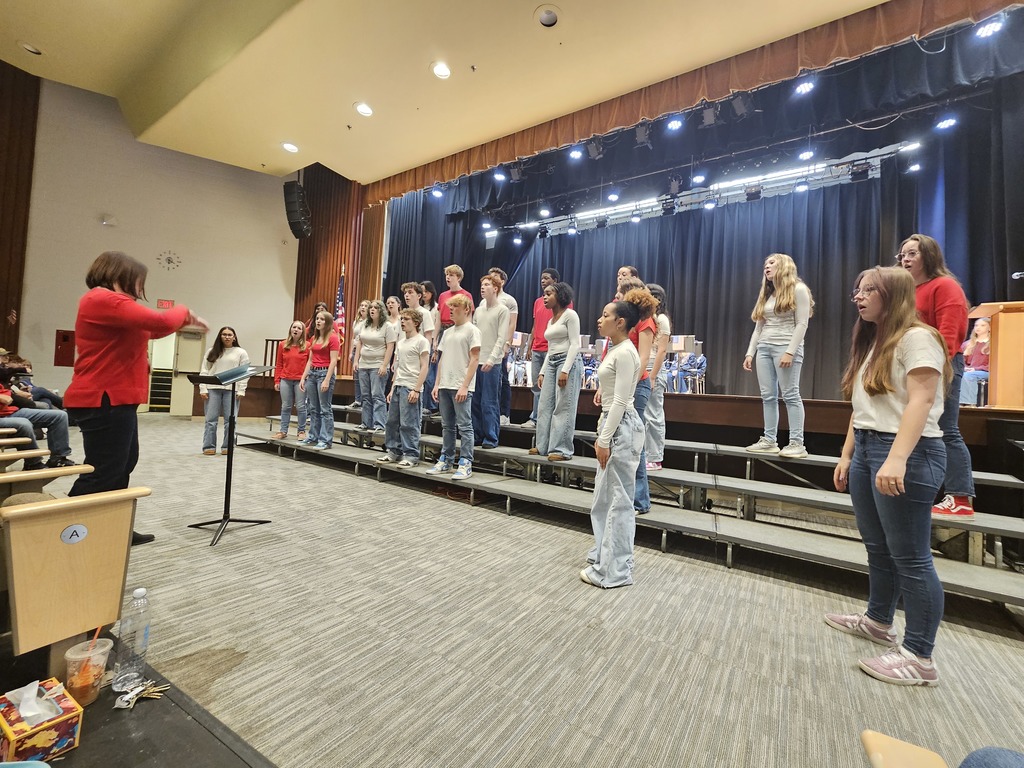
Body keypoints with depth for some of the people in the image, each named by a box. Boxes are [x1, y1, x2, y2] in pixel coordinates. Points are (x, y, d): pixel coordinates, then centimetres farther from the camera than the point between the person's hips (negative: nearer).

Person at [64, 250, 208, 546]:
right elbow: (160, 323, -25)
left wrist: (186, 320, 17)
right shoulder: (104, 299, -16)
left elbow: (148, 329, 25)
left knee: (122, 464, 16)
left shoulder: (107, 302, 19)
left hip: (113, 400, 11)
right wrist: (184, 311, -5)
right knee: (102, 472, -7)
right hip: (104, 401, -11)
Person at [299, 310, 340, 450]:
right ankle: (313, 437, 21)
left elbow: (333, 361, -12)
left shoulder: (333, 338, -7)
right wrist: (303, 378, 10)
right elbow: (310, 360, 17)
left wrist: (327, 380, -18)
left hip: (325, 372, -7)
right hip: (312, 373, 8)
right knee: (313, 408, 12)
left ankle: (326, 440, 1)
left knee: (325, 409, -4)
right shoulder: (314, 338, 15)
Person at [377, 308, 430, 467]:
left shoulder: (421, 341, -6)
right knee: (392, 421, 12)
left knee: (408, 424, -5)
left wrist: (416, 390, -17)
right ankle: (393, 451, 24)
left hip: (410, 388, -8)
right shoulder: (400, 342, 17)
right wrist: (392, 389, 16)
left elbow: (424, 367, -11)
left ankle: (411, 455, 5)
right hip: (398, 386, 8)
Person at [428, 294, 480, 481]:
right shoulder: (447, 332, 18)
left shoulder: (472, 330, -3)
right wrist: (437, 384, 11)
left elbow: (474, 359, -9)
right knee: (447, 426, 13)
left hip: (461, 388, -7)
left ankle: (465, 463, 4)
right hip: (445, 386, 7)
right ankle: (446, 461, 22)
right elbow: (442, 360, 19)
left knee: (464, 427, -3)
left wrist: (464, 386, -15)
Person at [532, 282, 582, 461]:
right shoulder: (550, 321, 20)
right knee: (545, 406, 7)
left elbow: (575, 344, -11)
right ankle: (544, 446, 16)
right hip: (551, 363, 8)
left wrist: (565, 370, -19)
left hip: (568, 361, -8)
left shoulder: (570, 315, -4)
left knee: (563, 407, -7)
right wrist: (542, 372, 15)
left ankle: (562, 449, 0)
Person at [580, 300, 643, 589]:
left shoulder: (625, 352, -17)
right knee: (604, 497, 19)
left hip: (622, 428, -11)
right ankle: (606, 556, 34)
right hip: (613, 424, 11)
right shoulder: (614, 350, 14)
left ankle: (615, 570, 14)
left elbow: (620, 401, -20)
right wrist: (602, 432, 19)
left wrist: (604, 439, -19)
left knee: (618, 500, 0)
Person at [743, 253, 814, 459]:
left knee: (790, 395, -8)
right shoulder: (766, 295, 20)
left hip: (786, 347, -6)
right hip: (764, 348, 7)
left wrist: (790, 351, -18)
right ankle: (769, 441, 7)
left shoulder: (798, 289, 1)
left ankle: (797, 443, -5)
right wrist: (750, 353, 9)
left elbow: (802, 324, -9)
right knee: (768, 396, 3)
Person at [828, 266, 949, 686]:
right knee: (877, 546, 18)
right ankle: (878, 620, 33)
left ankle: (920, 657, 10)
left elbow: (921, 401, -18)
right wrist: (847, 456, 14)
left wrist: (896, 460, -28)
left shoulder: (917, 337, -7)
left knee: (910, 556, -2)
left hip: (907, 453, -9)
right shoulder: (870, 345, 19)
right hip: (867, 449, 9)